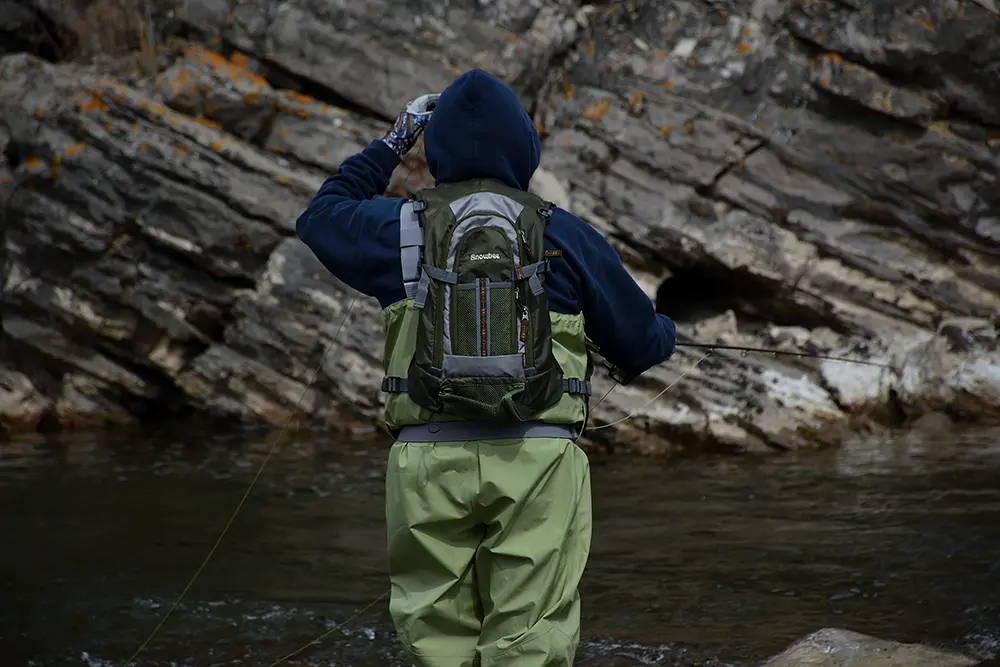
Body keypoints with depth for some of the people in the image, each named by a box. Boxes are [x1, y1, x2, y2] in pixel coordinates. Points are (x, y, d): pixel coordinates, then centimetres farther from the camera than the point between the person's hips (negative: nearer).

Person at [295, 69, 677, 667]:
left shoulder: (404, 229, 5)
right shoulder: (563, 235, 4)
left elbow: (323, 216, 27)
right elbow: (640, 339, 13)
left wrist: (392, 145, 32)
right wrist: (665, 336, 37)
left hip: (429, 458, 1)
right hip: (538, 460, -1)